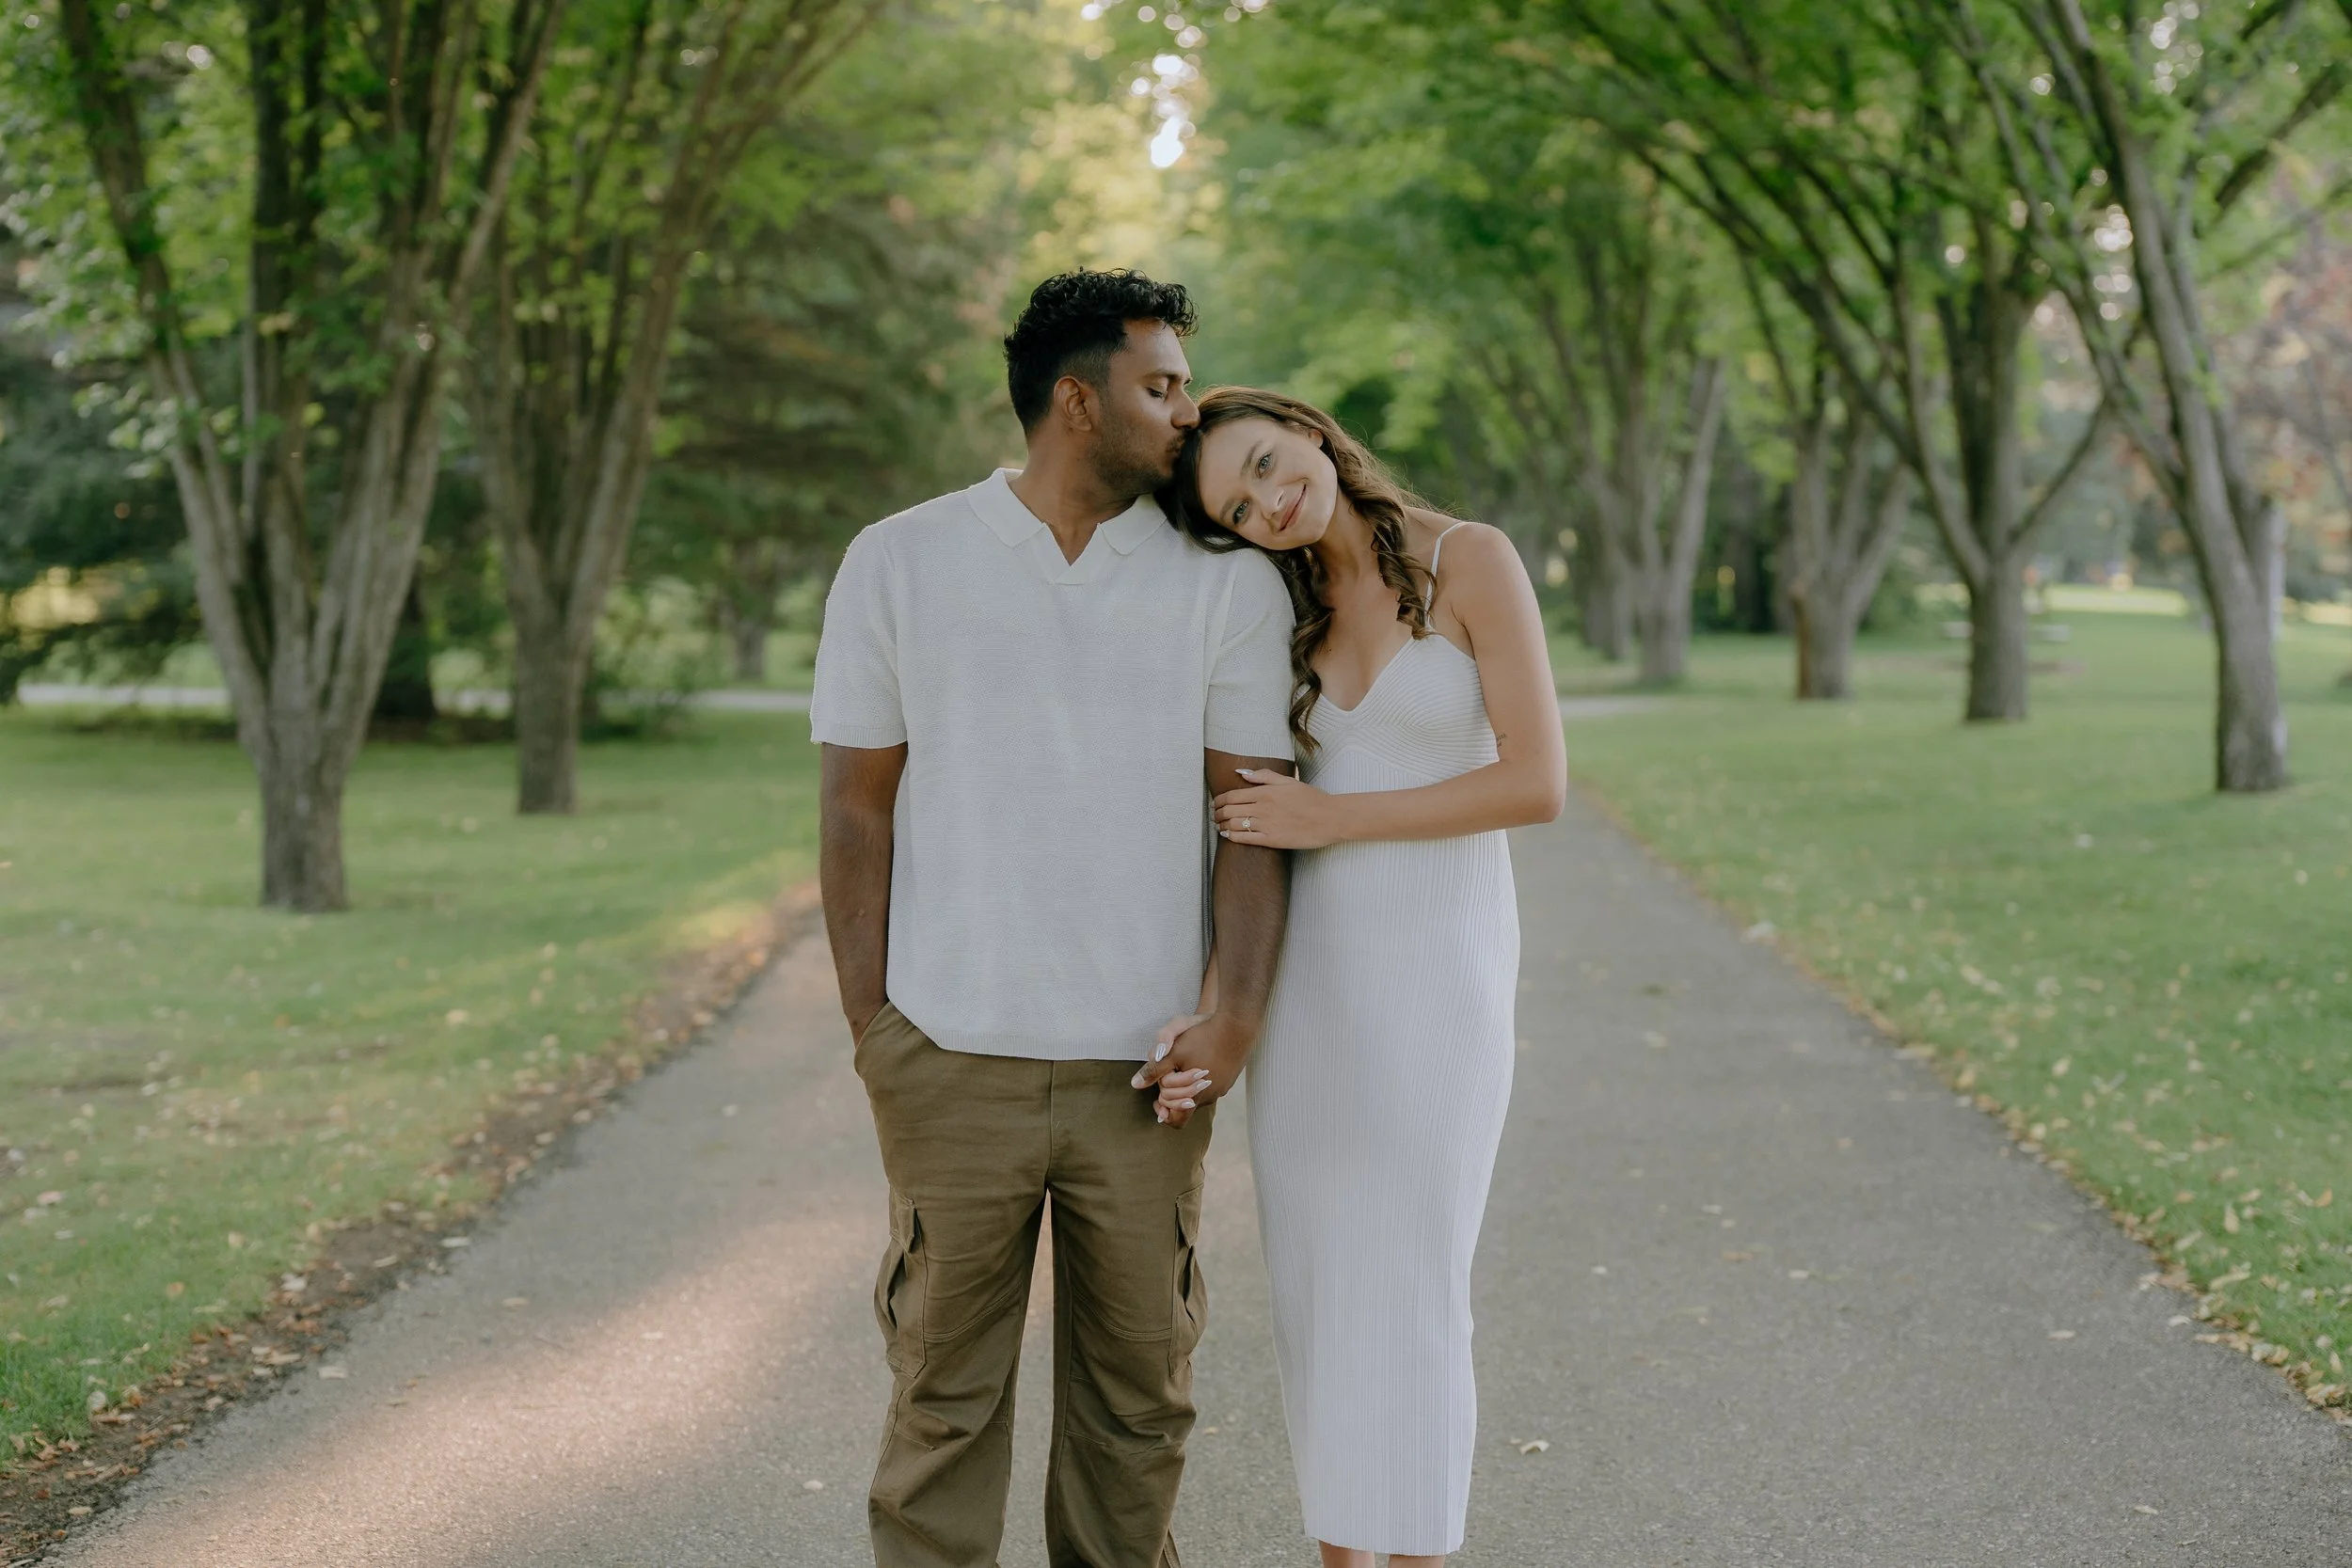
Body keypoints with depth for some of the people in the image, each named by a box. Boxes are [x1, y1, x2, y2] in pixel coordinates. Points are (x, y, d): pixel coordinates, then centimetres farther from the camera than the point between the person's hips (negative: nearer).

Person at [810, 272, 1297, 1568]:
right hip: (953, 1061, -1)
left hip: (1144, 1070, 1)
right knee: (944, 1382, 6)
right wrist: (868, 1023, -1)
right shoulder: (900, 565, 2)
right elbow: (858, 806, 4)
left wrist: (1237, 1012, -11)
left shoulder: (1230, 586, 3)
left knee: (1136, 1387, 10)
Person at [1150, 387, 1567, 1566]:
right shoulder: (1284, 610, 7)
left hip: (1439, 966, -5)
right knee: (1312, 1283, 9)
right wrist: (1210, 1008, -11)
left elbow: (1538, 784, -15)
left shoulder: (1471, 561, -9)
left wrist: (1331, 820, -15)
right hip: (1303, 968, 5)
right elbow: (1259, 832, 3)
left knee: (1409, 1297, -2)